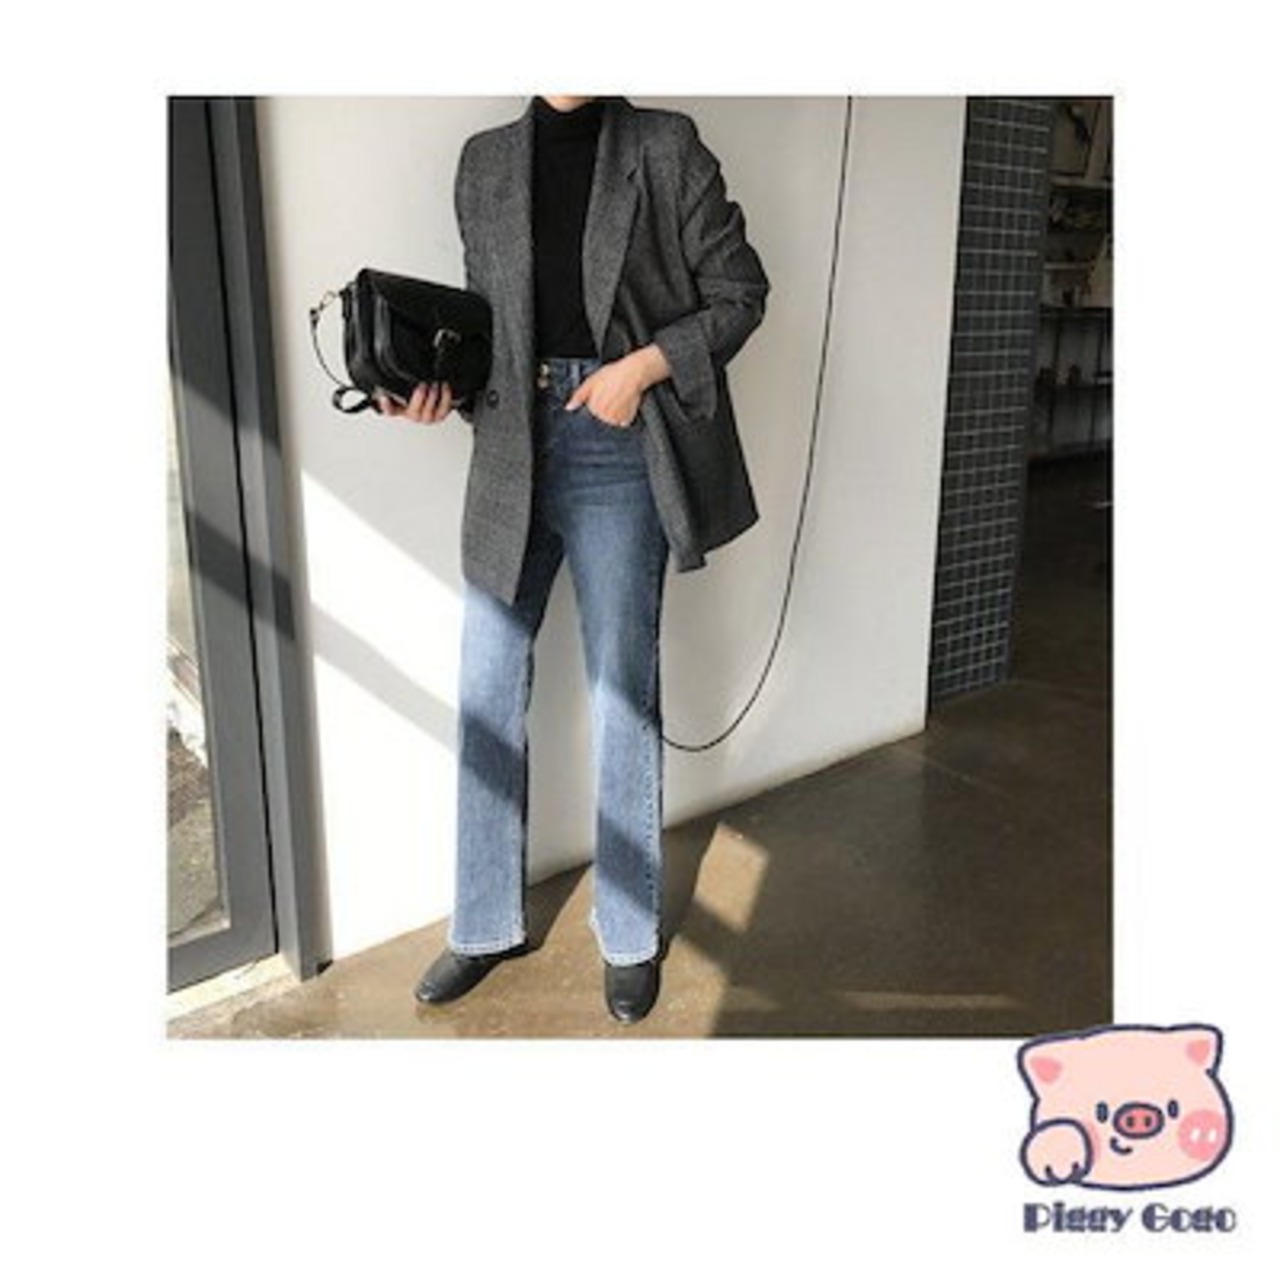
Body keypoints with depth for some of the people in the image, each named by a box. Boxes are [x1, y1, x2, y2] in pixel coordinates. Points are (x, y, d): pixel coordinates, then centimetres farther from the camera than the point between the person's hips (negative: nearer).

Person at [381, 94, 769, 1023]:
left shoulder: (665, 148, 2)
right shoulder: (485, 162, 13)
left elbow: (739, 292, 1)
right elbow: (485, 312, 18)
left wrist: (642, 366, -12)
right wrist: (445, 388, -2)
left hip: (618, 450, -4)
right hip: (512, 445, 4)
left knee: (623, 697, 3)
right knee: (488, 692, 7)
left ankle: (631, 935, 22)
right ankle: (488, 926, 26)